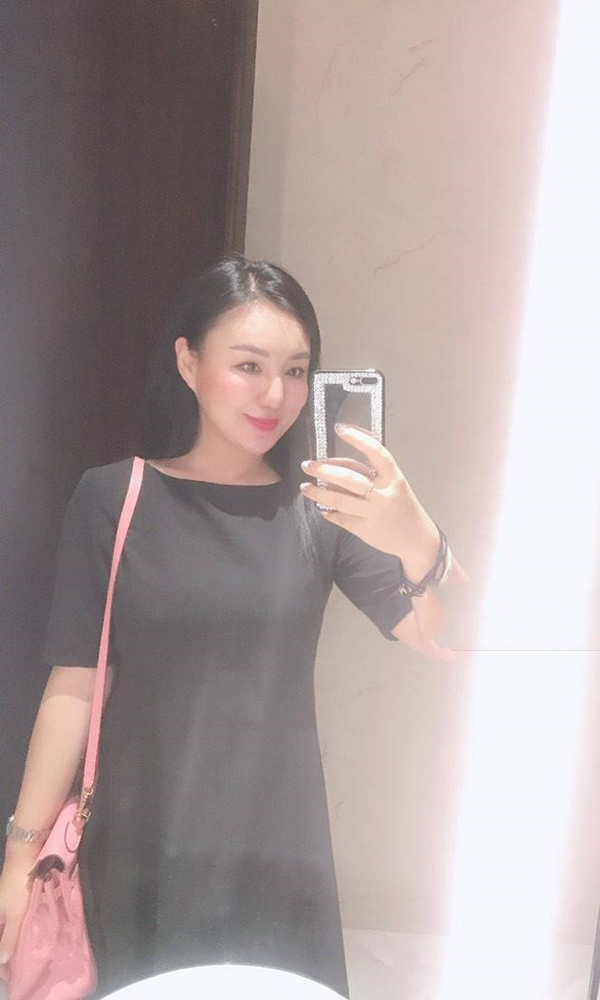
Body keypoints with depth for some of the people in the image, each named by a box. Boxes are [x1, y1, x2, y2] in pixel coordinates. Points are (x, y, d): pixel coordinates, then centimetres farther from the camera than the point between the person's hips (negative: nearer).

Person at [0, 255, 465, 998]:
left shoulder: (319, 510, -2)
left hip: (278, 849, 2)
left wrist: (419, 546, -31)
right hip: (141, 851, -1)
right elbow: (74, 685, -4)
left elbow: (446, 641, -11)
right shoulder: (112, 499, -6)